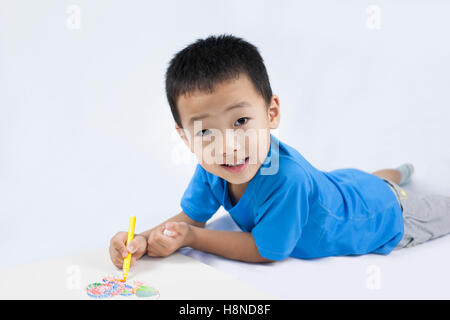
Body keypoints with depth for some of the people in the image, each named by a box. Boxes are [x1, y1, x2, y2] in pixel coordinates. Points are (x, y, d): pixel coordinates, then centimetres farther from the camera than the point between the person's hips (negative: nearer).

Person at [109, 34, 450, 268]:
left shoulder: (286, 178, -49)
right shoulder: (210, 169, -29)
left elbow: (263, 251, -37)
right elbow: (190, 218, -18)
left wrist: (191, 238, -37)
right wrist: (142, 241, -36)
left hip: (387, 214, -5)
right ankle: (398, 172, 66)